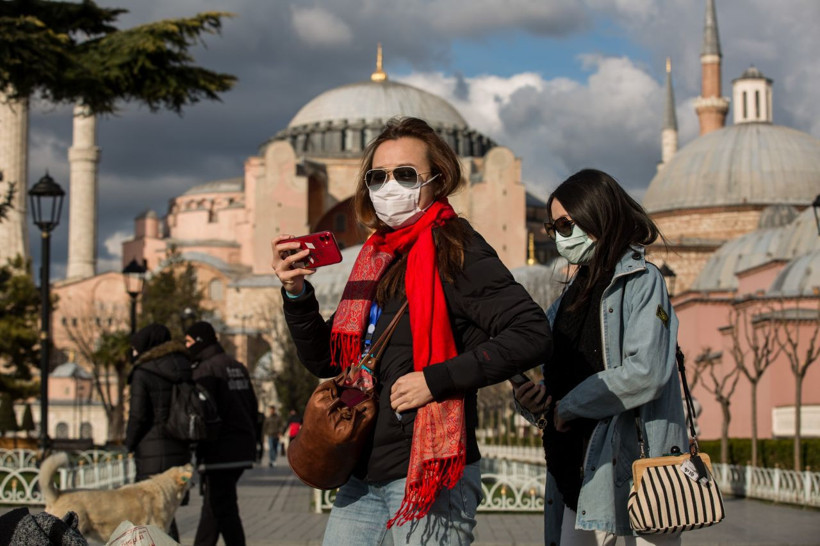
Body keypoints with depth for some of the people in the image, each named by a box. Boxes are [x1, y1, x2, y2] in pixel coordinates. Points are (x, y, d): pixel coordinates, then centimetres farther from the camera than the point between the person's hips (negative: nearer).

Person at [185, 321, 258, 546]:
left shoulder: (205, 370, -11)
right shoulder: (238, 368, 16)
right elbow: (252, 408, 18)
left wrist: (200, 451, -12)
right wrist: (250, 441, 21)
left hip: (220, 453, -9)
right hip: (242, 450, 9)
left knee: (223, 509, -6)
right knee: (213, 504, 17)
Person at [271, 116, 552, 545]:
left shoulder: (454, 251, -7)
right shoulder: (377, 257, 14)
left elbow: (531, 334, -18)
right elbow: (326, 362, 17)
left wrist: (436, 379, -21)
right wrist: (297, 294, 1)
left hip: (429, 478, -7)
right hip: (364, 478, 7)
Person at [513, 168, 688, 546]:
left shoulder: (641, 281, -3)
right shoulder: (571, 295, 19)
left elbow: (646, 373, -17)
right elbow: (553, 380, 19)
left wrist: (567, 407, -10)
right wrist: (530, 401, -4)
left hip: (636, 464, -6)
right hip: (578, 466, 7)